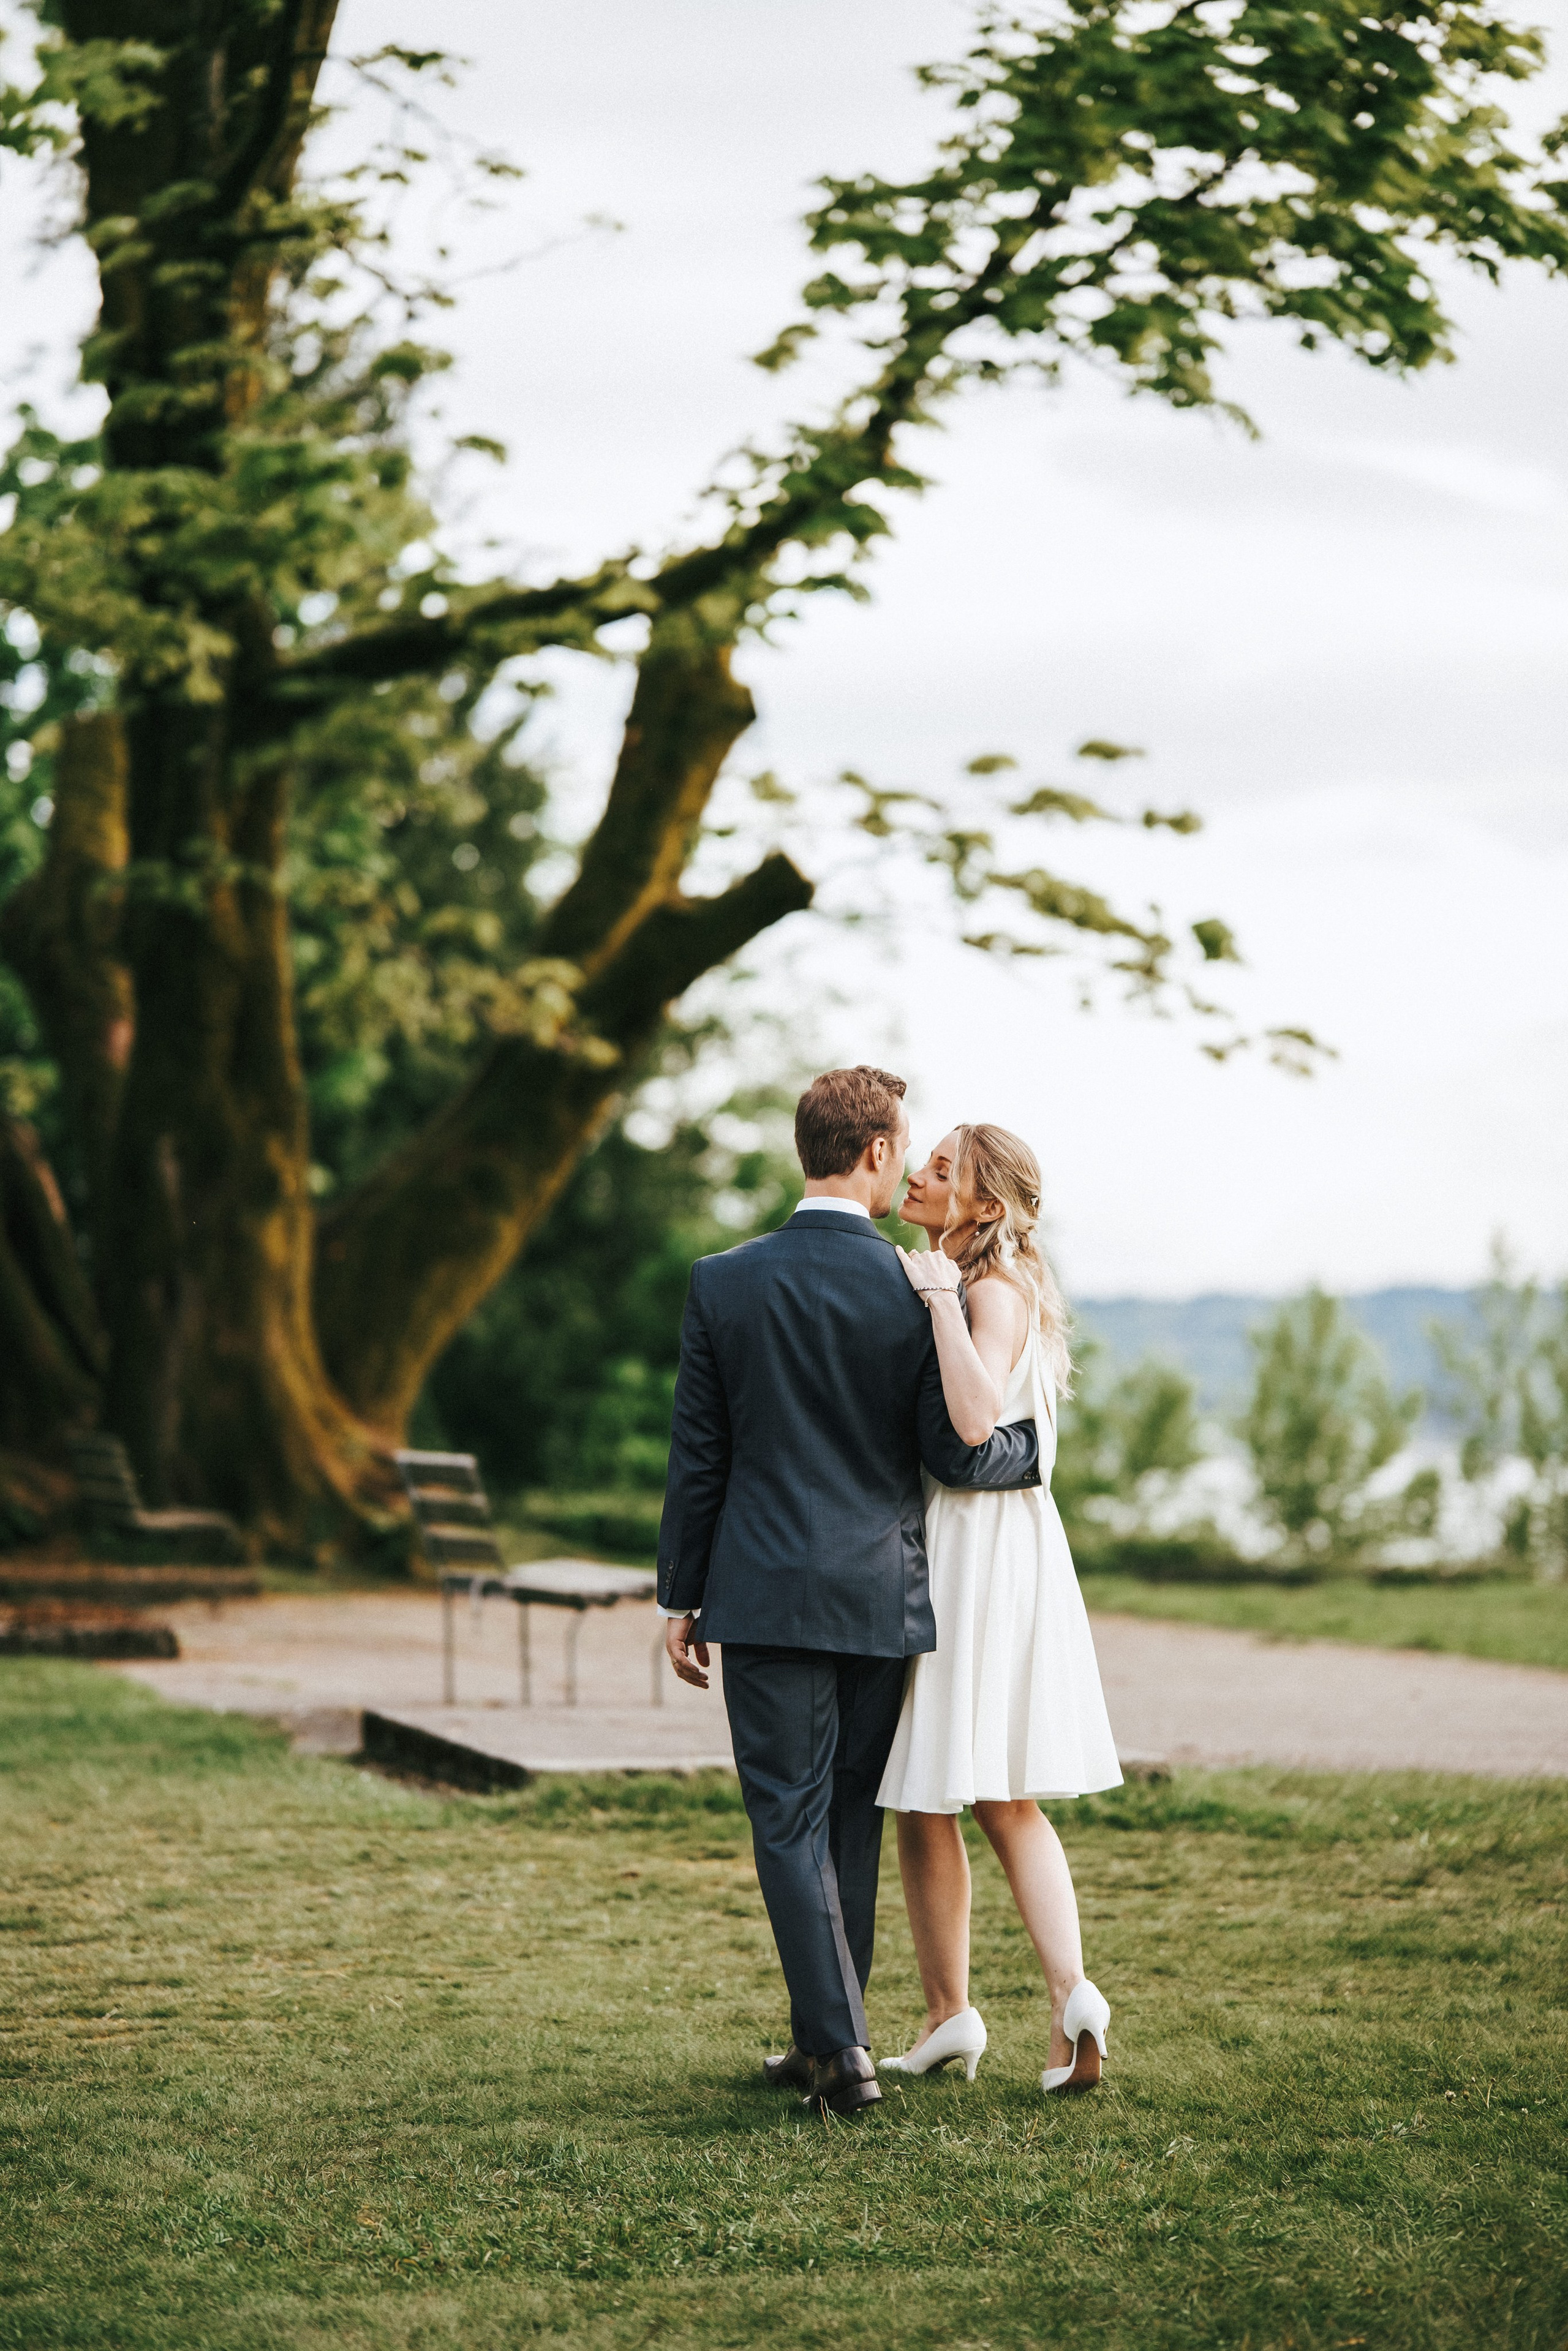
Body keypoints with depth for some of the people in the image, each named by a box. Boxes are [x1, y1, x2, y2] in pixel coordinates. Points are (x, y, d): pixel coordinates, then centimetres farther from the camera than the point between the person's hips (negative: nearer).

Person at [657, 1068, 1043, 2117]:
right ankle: (826, 2038, 19)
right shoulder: (918, 1292, -7)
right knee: (852, 1818, 12)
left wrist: (682, 1597, 8)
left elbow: (697, 1457, 1)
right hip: (881, 1596, 1)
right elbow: (954, 1453, -4)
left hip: (766, 1596, -1)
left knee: (791, 1822, 1)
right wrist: (1033, 1446, 16)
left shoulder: (724, 1283, -3)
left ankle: (840, 2046, -7)